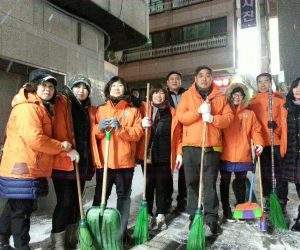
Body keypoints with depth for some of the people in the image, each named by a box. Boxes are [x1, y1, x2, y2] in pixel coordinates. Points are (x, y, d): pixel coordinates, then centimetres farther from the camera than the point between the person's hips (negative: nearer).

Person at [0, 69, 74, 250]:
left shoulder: (42, 108, 17)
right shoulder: (27, 107, -16)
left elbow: (44, 138, 20)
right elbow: (34, 139, -26)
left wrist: (66, 149, 7)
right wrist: (61, 147, -13)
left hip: (31, 168, 10)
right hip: (23, 168, -10)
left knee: (15, 208, 22)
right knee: (21, 210, 1)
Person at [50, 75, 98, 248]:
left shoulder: (90, 110, 16)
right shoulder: (62, 103, -3)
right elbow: (59, 132, -13)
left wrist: (93, 160, 11)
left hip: (83, 162, 6)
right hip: (64, 162, -6)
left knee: (76, 201, 14)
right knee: (65, 202, -4)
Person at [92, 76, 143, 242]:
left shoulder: (133, 111, 9)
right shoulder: (100, 110, 12)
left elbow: (138, 133, -3)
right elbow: (93, 135, 9)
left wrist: (120, 128, -18)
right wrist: (100, 129, -12)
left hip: (125, 162, 0)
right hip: (104, 161, 1)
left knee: (124, 196, 7)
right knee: (100, 197, 4)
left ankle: (122, 231, 21)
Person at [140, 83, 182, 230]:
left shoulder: (172, 112, 8)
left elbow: (178, 135, 6)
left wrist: (179, 153, -2)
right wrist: (142, 125, -19)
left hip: (165, 155, 1)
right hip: (148, 154, 0)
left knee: (162, 185, 8)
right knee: (148, 185, 4)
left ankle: (160, 215, 20)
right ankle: (148, 215, 18)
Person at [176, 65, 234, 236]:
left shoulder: (220, 97, 11)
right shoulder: (187, 95, 9)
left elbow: (229, 118, 3)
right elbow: (181, 116, -3)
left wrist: (213, 118, -14)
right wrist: (199, 111, -15)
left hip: (212, 147, 0)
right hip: (191, 146, 0)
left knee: (210, 184, 2)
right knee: (193, 184, 6)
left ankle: (211, 221, 10)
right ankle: (194, 218, 18)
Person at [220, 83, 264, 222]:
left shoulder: (250, 114, 9)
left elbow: (255, 130, 5)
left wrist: (258, 143, -12)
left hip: (243, 156, 2)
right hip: (226, 155, -1)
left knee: (241, 183, 13)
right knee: (225, 183, 7)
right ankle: (226, 211, 21)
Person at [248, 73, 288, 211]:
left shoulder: (279, 98, 2)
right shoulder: (253, 101, 9)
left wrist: (277, 126, -21)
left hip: (277, 142, -3)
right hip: (261, 143, 3)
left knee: (280, 173, 2)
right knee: (265, 173, 12)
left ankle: (282, 201, 13)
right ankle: (267, 200, 24)